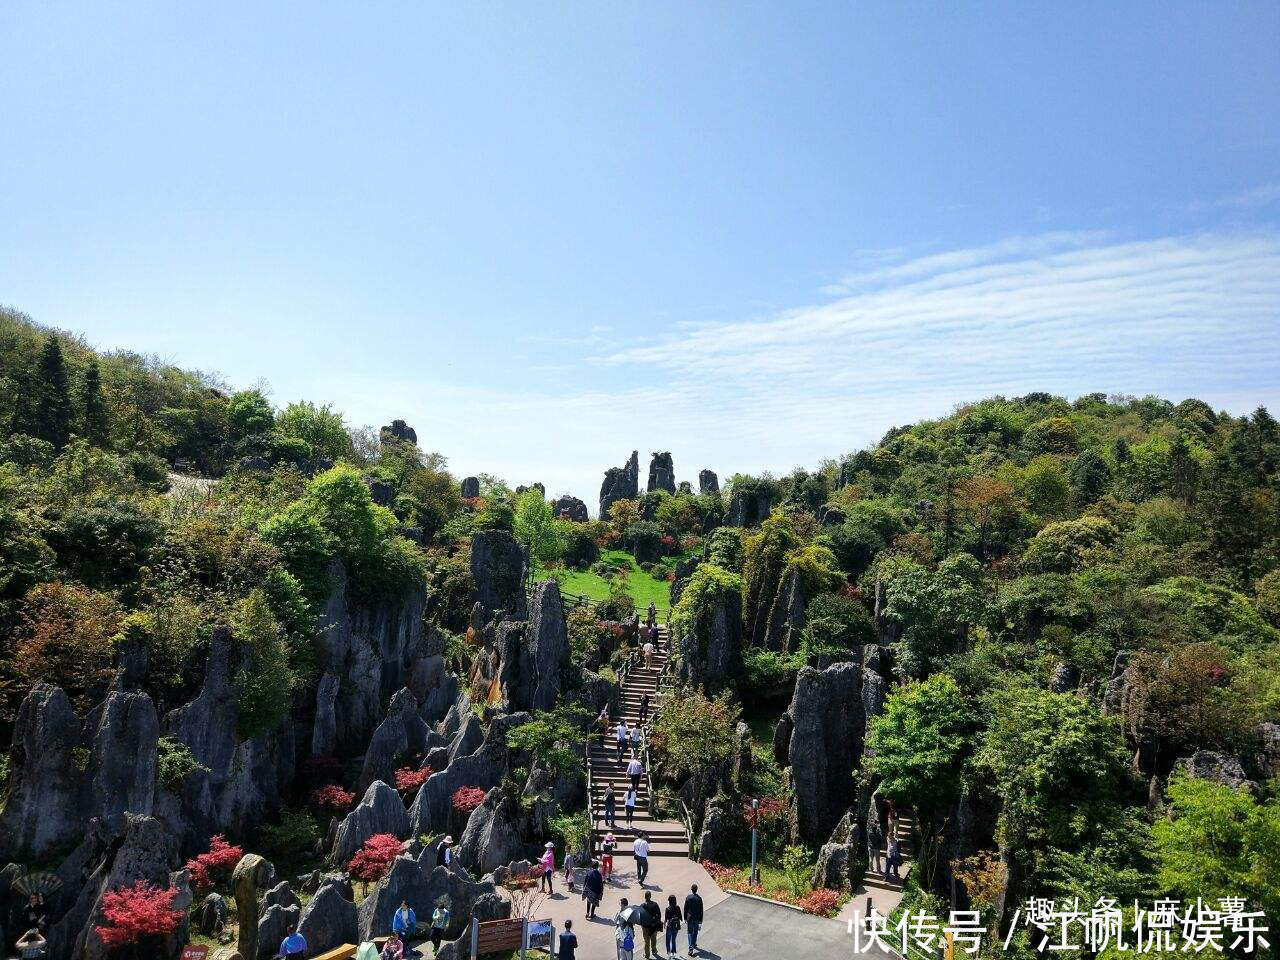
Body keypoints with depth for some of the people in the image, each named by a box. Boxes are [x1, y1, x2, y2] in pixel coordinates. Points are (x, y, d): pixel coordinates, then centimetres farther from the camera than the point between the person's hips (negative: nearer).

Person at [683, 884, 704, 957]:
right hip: (696, 918, 1)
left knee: (690, 933, 4)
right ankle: (694, 944, 34)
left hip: (689, 918, -1)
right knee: (695, 932, 19)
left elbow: (685, 909, -4)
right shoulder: (699, 898, -12)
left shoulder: (688, 898, -11)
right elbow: (701, 910, -6)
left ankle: (691, 948, -6)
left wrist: (685, 918, 7)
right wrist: (700, 921, 3)